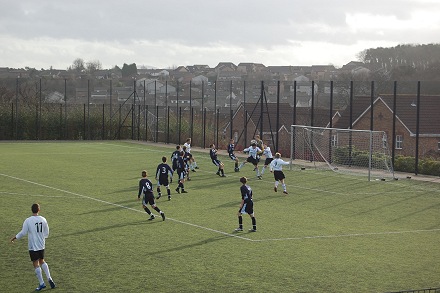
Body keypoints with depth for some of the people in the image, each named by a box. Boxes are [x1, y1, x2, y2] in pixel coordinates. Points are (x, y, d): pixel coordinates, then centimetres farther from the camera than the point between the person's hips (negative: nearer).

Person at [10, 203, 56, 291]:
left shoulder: (28, 220, -14)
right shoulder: (43, 220, -1)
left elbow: (23, 232, -12)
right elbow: (46, 233, 7)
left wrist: (14, 238, 3)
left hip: (33, 246, -4)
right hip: (41, 245, 5)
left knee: (36, 264, 2)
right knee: (42, 261, 22)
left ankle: (41, 284, 3)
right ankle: (49, 279, 12)